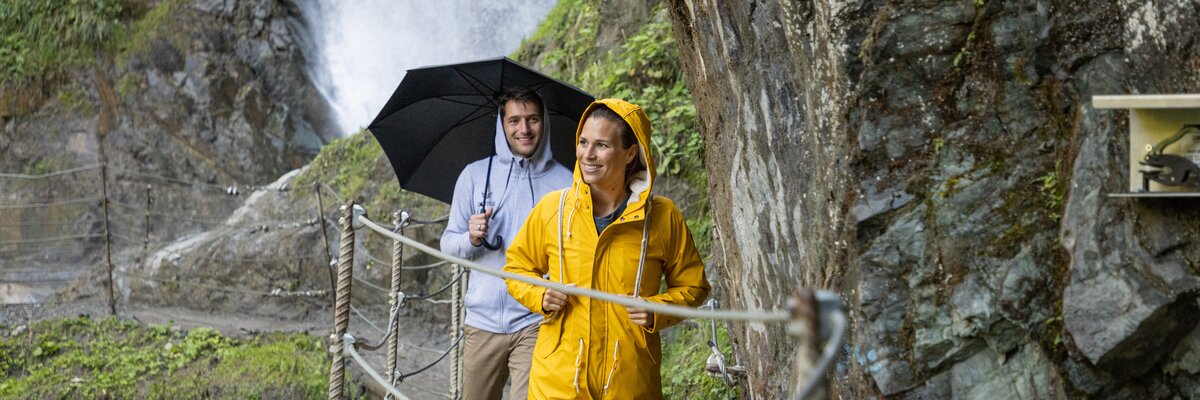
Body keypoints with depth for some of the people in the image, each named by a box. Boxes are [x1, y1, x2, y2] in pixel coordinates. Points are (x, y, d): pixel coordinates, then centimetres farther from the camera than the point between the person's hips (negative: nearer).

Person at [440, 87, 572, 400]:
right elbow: (448, 244, 9)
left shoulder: (566, 183, 2)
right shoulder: (475, 175, 7)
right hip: (483, 320, 2)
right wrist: (472, 239, -12)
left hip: (537, 321, -2)